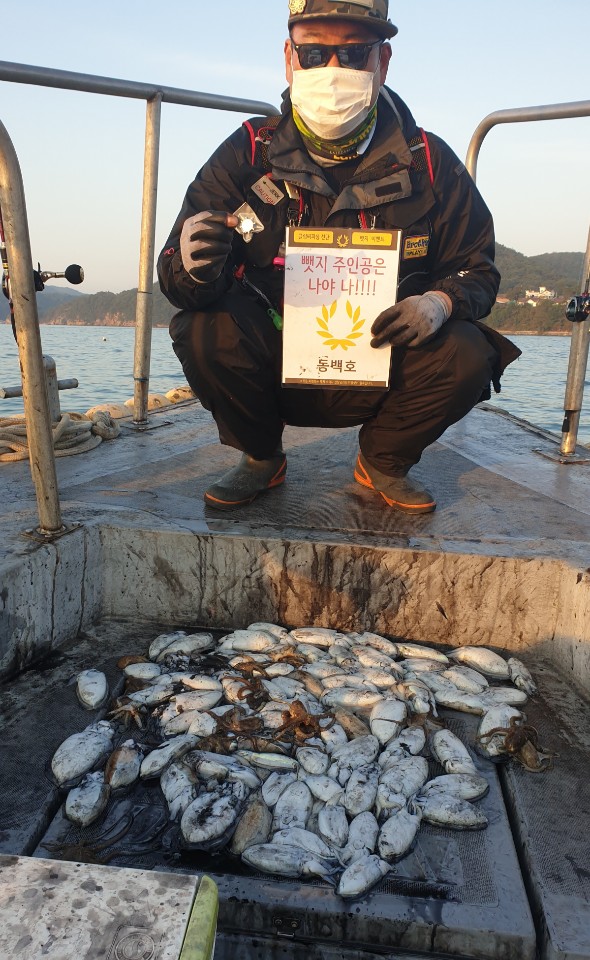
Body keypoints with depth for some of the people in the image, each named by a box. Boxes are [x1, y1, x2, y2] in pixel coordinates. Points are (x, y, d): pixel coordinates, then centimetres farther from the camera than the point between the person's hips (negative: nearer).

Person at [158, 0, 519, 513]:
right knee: (205, 333, -27)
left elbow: (477, 267, 4)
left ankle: (382, 462, 8)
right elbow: (177, 276, -11)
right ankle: (262, 459, 4)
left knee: (466, 355, -24)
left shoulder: (430, 162, -2)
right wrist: (193, 267, -37)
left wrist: (440, 302, -20)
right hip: (274, 371, 0)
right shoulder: (248, 153, -6)